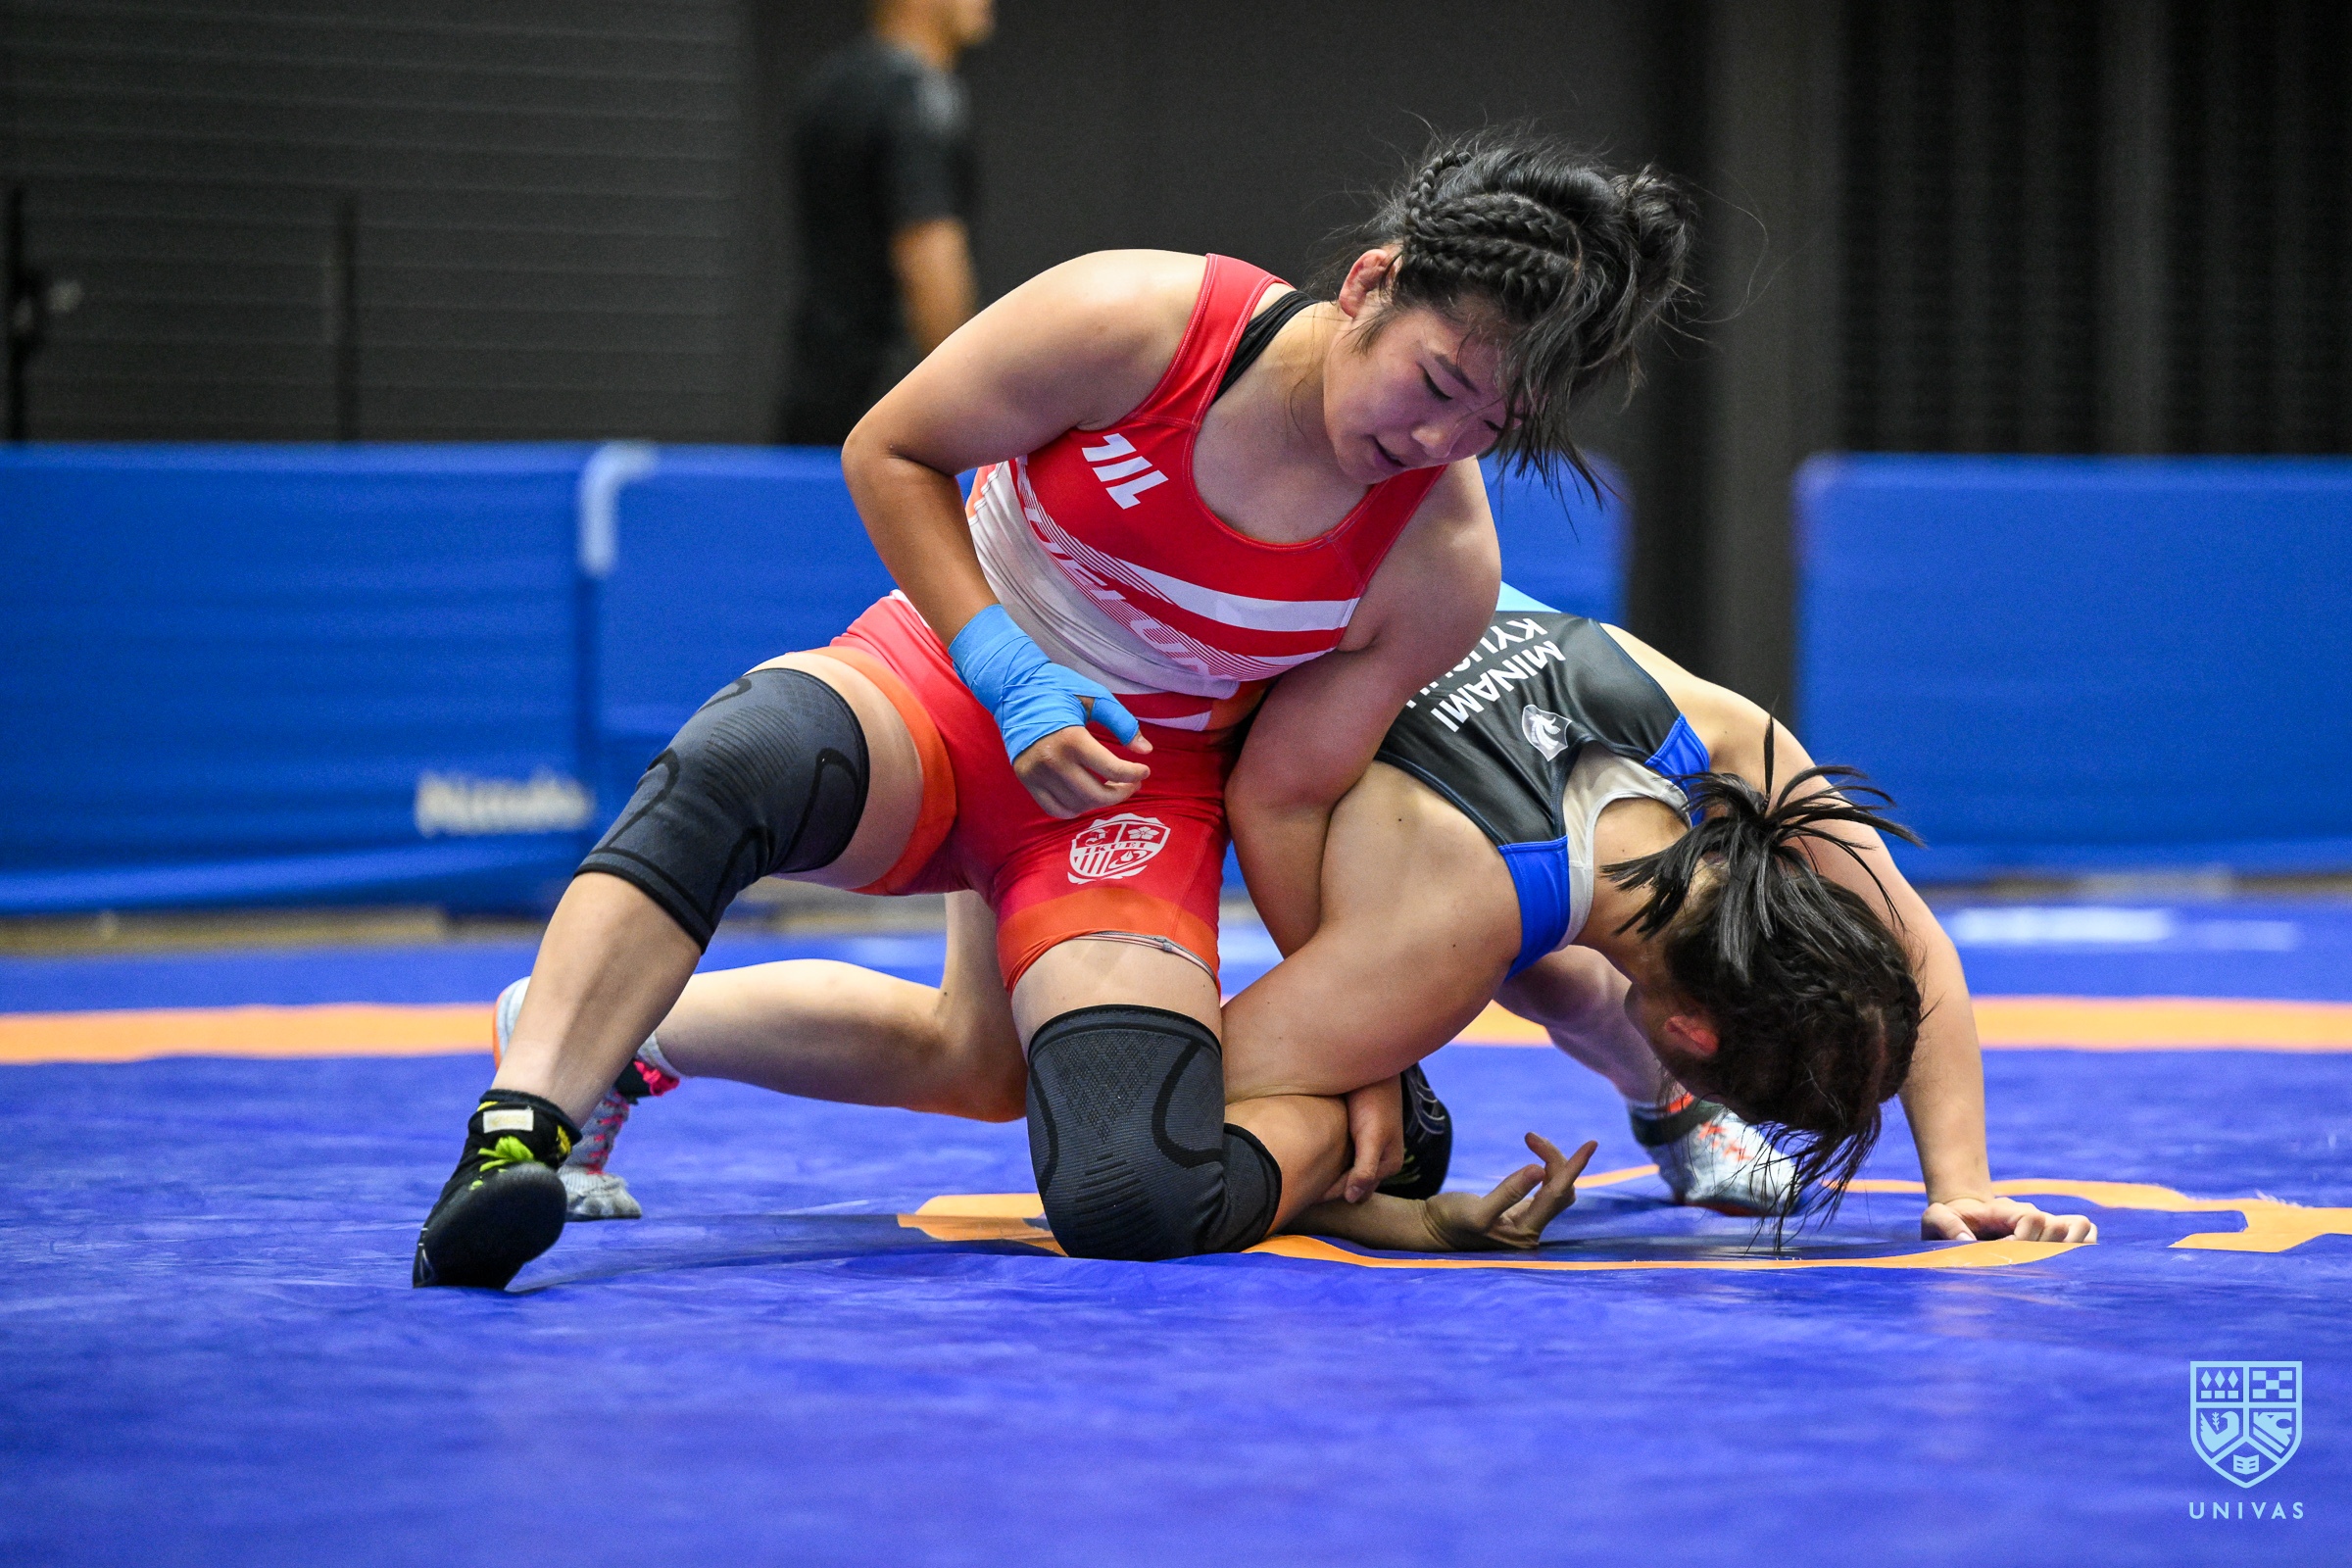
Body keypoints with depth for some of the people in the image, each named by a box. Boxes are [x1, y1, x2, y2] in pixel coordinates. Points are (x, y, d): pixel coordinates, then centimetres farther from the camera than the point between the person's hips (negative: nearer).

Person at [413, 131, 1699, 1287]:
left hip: (1139, 789, 2)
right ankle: (519, 1127, -44)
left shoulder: (1444, 563, -15)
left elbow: (1283, 796, -5)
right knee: (740, 762, -40)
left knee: (1134, 1203, -24)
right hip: (946, 676, -2)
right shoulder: (1135, 323, -21)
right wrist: (1010, 678, -18)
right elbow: (890, 454, -7)